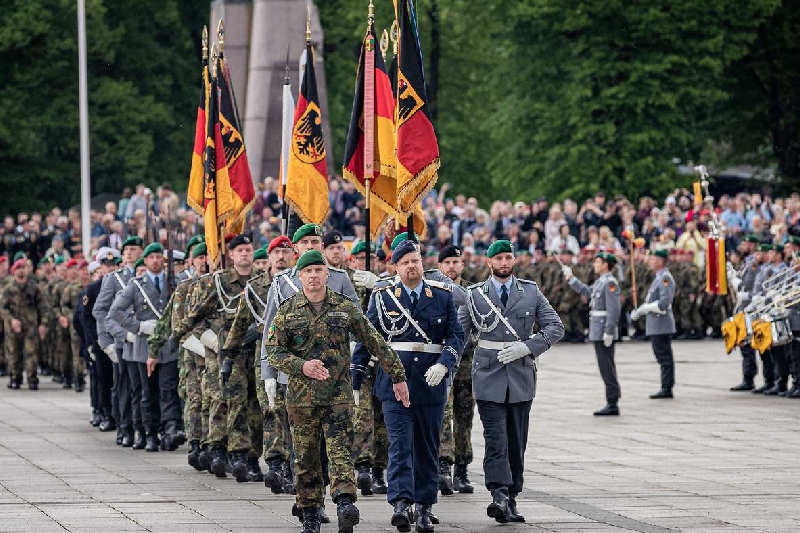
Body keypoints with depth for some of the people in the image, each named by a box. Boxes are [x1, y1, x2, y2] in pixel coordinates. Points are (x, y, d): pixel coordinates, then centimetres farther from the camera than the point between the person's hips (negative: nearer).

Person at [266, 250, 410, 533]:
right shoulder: (287, 310, 3)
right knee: (306, 458, 7)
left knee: (340, 450, -16)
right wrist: (302, 366, -19)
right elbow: (273, 351, -2)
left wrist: (397, 376, 8)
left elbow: (375, 343, 8)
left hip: (338, 394, -1)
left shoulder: (345, 308, 3)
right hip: (301, 396, 1)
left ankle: (345, 503, -31)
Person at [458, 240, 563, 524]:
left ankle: (510, 501, 13)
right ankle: (499, 497, -21)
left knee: (517, 442, 6)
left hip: (521, 377, 2)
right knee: (496, 440, -13)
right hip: (489, 376, -2)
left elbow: (556, 327, 4)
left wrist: (526, 346, -11)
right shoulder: (475, 295, 5)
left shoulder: (531, 292, 7)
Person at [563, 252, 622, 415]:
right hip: (598, 332, 10)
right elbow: (587, 292, 32)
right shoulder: (601, 282, 15)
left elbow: (614, 309, -21)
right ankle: (612, 404, 14)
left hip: (604, 332, -10)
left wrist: (609, 333, -24)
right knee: (607, 369, 11)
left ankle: (612, 405, -6)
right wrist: (570, 278, 30)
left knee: (607, 368, -8)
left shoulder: (610, 282, -15)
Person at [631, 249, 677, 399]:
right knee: (663, 357, 11)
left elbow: (664, 302, -23)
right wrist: (639, 312, 10)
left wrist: (643, 308, -18)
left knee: (665, 357, -7)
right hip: (656, 326, 10)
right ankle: (666, 389, 15)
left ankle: (667, 389, -5)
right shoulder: (659, 278, 18)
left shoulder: (665, 278, -14)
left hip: (661, 324, -10)